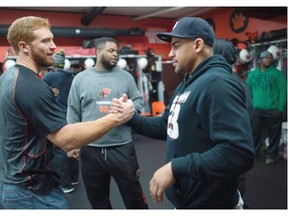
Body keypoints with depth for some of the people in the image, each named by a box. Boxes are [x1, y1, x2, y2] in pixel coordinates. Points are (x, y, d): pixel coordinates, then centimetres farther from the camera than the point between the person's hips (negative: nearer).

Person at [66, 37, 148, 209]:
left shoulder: (126, 77, 4)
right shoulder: (80, 79, 3)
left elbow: (138, 102, 6)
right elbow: (73, 113, 5)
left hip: (122, 148, 0)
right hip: (90, 150, 1)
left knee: (134, 196, 12)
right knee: (98, 200, 19)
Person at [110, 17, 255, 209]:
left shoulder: (217, 83, -24)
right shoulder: (185, 85, 11)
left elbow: (239, 153, -33)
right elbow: (167, 127, 15)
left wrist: (175, 167, -31)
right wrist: (131, 117, 0)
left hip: (209, 203, -9)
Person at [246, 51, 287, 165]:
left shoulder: (277, 73, 0)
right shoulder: (252, 74, 9)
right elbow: (248, 91, 11)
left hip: (273, 110, -2)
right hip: (257, 110, 3)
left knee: (273, 135, 6)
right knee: (256, 133, 12)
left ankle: (271, 155, 19)